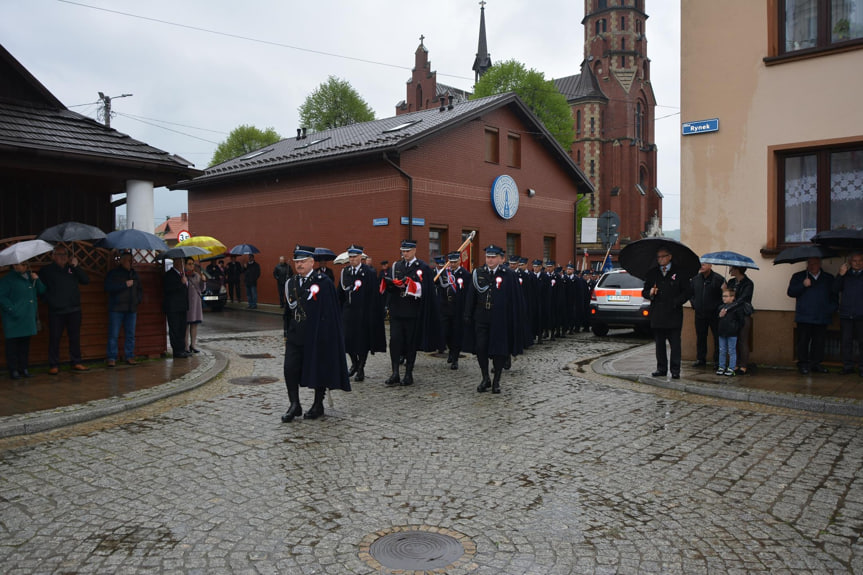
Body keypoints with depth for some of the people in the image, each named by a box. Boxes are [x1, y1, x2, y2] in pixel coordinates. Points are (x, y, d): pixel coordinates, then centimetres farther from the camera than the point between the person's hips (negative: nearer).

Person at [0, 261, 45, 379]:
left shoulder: (30, 277, 16)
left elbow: (42, 292, 12)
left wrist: (37, 280, -3)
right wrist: (13, 310, -17)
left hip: (29, 318, 6)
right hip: (14, 320, -6)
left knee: (25, 344, 10)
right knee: (12, 345, -1)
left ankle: (24, 369, 16)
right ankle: (13, 370, 5)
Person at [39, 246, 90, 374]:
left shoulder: (72, 268, 12)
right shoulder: (46, 270, 5)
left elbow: (86, 281, 2)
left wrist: (76, 267, -6)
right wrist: (51, 301, -8)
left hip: (74, 310, 3)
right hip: (56, 312, -2)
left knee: (75, 337, 6)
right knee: (54, 338, 0)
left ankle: (76, 362, 14)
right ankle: (54, 365, 7)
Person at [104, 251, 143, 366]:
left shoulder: (134, 274, 18)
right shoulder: (113, 273, 1)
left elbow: (140, 289, 29)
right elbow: (108, 287, -14)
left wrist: (139, 299, 12)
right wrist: (125, 285, -15)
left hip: (131, 309, 5)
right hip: (116, 309, -5)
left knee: (130, 334, 5)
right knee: (113, 334, -5)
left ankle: (129, 356, 12)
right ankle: (112, 358, -1)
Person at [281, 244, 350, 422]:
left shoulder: (323, 282, -8)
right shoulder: (290, 283, 10)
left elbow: (329, 312, -10)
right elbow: (288, 309, 16)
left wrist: (325, 335, -13)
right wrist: (286, 333, 12)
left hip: (317, 335, -5)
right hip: (295, 335, 5)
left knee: (319, 369, 5)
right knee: (290, 369, -1)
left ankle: (318, 405, 19)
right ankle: (294, 405, 10)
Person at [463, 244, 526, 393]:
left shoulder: (509, 275, -3)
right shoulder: (478, 273, 6)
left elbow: (515, 299, -3)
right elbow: (471, 296, 7)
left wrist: (514, 320, -6)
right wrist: (468, 316, 3)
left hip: (500, 320, -3)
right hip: (481, 318, 3)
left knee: (499, 350, 4)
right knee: (480, 348, 4)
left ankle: (496, 381, 18)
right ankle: (485, 378, 21)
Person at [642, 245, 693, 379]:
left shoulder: (679, 273, 1)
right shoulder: (652, 273, 12)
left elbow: (687, 291, 2)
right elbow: (644, 292, 14)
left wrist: (676, 302, -10)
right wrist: (650, 293, -8)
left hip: (673, 314, -3)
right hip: (657, 314, 4)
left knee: (675, 343, -1)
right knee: (659, 343, 9)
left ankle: (675, 370, 6)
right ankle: (661, 368, 18)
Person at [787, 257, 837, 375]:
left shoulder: (829, 278, 15)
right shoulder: (798, 276, 9)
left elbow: (835, 296, 16)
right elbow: (790, 292, 0)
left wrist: (832, 308, 1)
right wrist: (803, 285, -14)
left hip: (822, 317, 2)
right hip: (804, 317, -2)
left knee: (819, 342, 4)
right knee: (803, 341, -1)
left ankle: (816, 364, 13)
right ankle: (803, 364, 6)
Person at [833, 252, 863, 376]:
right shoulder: (845, 275, 13)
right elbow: (835, 290, 3)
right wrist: (840, 275, -7)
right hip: (845, 314, 2)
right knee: (845, 341, 3)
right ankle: (847, 366, 11)